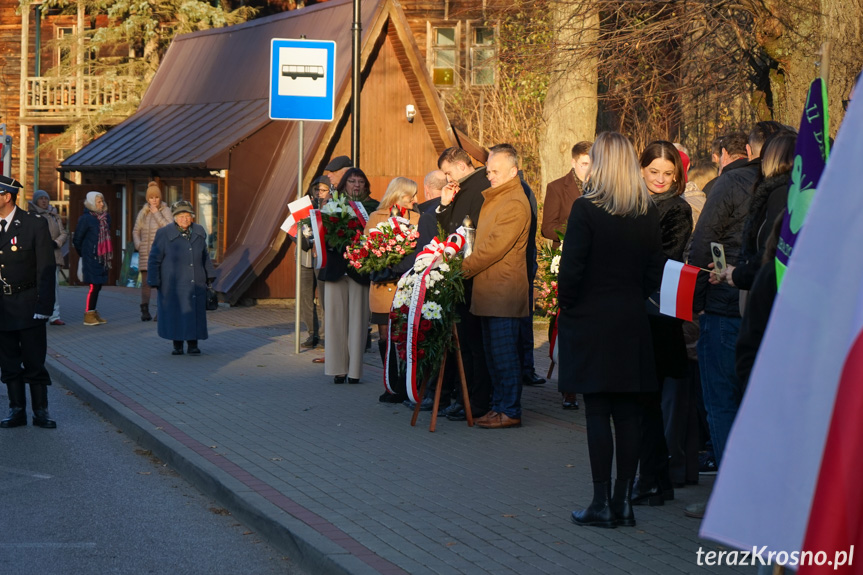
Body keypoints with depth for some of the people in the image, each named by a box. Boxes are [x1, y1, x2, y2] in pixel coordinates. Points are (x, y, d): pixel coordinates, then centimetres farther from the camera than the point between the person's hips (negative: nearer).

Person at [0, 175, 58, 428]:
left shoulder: (35, 224, -5)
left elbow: (46, 268, -6)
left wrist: (43, 307, -12)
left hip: (28, 307, -3)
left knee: (34, 362, 0)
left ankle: (40, 412, 9)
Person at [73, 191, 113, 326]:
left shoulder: (106, 217, 9)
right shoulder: (86, 218, -11)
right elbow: (77, 239, -5)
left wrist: (108, 253, 15)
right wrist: (83, 253, 6)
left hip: (103, 258, 7)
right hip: (91, 258, -7)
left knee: (98, 285, 11)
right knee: (94, 285, -7)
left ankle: (93, 312, 20)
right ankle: (88, 315, 1)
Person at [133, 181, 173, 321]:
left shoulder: (165, 211, -2)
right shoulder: (143, 212, 9)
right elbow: (136, 231, 16)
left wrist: (156, 213, -15)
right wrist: (138, 245, -1)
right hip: (146, 253, 3)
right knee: (145, 282, -2)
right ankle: (145, 311, -1)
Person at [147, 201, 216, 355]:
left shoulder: (198, 232, 2)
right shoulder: (164, 234, -9)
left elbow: (204, 255, 13)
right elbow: (154, 259, -6)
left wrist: (209, 275, 12)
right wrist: (154, 281, -9)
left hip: (195, 282, 2)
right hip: (172, 283, -2)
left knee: (194, 313, 0)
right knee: (174, 313, 3)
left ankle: (193, 345, 7)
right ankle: (177, 345, 15)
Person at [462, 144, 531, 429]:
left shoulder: (515, 204, -15)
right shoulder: (495, 198, 18)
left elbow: (494, 246, -19)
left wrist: (463, 267, -14)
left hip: (504, 291, -10)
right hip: (489, 289, 10)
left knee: (504, 353, -6)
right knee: (493, 352, 13)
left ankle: (510, 411, -1)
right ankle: (498, 406, 19)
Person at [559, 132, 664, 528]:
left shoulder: (586, 209, -12)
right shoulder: (648, 213, 4)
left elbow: (571, 270, -14)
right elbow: (655, 271, 7)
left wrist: (567, 308, 1)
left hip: (592, 322, -5)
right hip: (633, 325, 5)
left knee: (598, 413, -1)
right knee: (628, 414, 8)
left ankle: (602, 503, 1)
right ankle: (624, 501, 12)